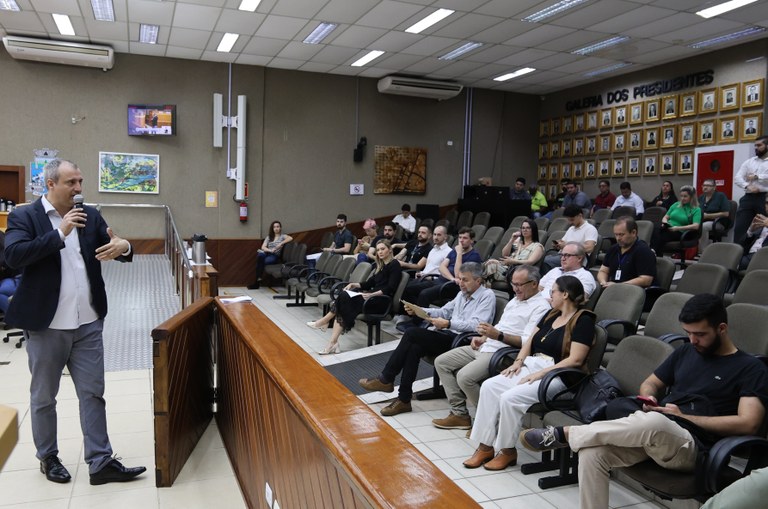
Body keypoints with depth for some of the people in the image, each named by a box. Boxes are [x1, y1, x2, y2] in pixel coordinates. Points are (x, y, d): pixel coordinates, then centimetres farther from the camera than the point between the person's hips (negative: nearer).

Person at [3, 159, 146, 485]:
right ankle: (48, 457, 33)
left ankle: (100, 463, 15)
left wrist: (123, 247, -20)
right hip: (46, 326, -3)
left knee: (93, 394, 7)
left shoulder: (89, 215, 5)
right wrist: (60, 233, -25)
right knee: (43, 397, 14)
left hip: (88, 324, 3)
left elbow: (117, 249, 3)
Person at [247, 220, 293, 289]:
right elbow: (263, 247, 7)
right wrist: (270, 250, -12)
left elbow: (291, 238, -13)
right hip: (267, 253, 3)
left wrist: (281, 243, -18)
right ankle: (258, 279, -35)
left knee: (261, 261, -33)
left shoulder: (282, 236, 9)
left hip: (275, 256, -3)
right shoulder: (269, 237, 21)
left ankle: (257, 282, -26)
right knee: (260, 255, -35)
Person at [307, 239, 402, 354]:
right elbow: (369, 283, 19)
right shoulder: (380, 265, 22)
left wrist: (372, 294, -23)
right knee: (344, 297, -19)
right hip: (372, 295, 8)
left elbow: (390, 288, -14)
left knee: (344, 299, -24)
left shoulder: (394, 265, -3)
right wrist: (353, 284, 3)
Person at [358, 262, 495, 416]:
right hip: (447, 336, 8)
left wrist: (448, 323, -25)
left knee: (412, 333, -20)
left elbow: (476, 325, -17)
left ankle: (386, 380, -8)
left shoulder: (487, 296, -4)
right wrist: (419, 310, 9)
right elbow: (443, 312, 24)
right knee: (414, 348, -23)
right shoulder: (462, 294, 22)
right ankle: (404, 400, -17)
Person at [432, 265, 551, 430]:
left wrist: (498, 335, -28)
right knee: (441, 362, 2)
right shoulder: (515, 300, 20)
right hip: (485, 347, 10)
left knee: (464, 376, -29)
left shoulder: (541, 307, -10)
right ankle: (459, 413, 3)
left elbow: (528, 342, -20)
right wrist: (483, 337, 11)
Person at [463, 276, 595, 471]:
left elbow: (575, 360, -15)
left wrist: (540, 374, -20)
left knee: (510, 398, -28)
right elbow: (529, 341, 18)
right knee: (489, 386, -14)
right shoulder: (551, 315, 18)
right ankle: (485, 447, -10)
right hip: (531, 366, 8)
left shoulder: (583, 320, -7)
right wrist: (518, 361, -1)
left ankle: (507, 451, -6)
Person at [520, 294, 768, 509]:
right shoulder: (685, 352, 19)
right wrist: (649, 398, 2)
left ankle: (565, 433, -24)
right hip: (652, 433, 6)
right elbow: (650, 384, 27)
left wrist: (684, 416, -8)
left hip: (690, 446, -5)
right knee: (591, 453, -25)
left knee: (652, 422, -42)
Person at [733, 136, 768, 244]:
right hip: (748, 198, 4)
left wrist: (756, 177, -8)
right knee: (739, 227, 0)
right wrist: (747, 186, -13)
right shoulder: (748, 162, 15)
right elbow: (737, 178, 5)